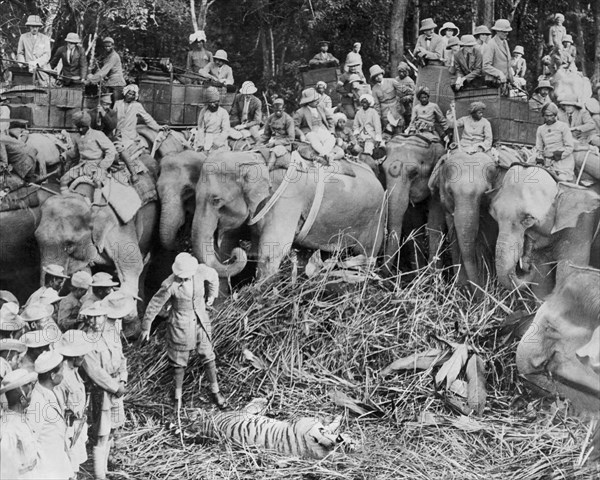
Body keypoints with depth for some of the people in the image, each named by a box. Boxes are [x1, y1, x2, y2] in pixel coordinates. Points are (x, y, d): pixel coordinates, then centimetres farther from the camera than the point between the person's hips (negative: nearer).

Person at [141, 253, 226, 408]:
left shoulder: (201, 271, -15)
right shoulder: (170, 285, -25)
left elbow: (213, 276, 10)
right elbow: (154, 305, -13)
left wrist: (212, 295, 20)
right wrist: (146, 327, -3)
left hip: (201, 321, 4)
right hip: (180, 325, -4)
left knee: (208, 356, 10)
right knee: (179, 362, 10)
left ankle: (215, 392, 27)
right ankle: (178, 397, 27)